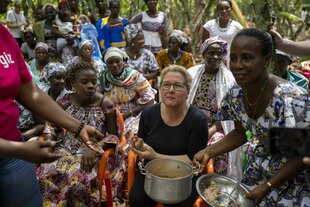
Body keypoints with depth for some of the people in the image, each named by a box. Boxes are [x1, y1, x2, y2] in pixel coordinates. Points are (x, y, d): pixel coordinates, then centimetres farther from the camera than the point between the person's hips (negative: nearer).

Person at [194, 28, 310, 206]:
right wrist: (208, 152, -8)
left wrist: (267, 186, -20)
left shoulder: (291, 100, -32)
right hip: (260, 168, 5)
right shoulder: (236, 94, -13)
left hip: (295, 175, -5)